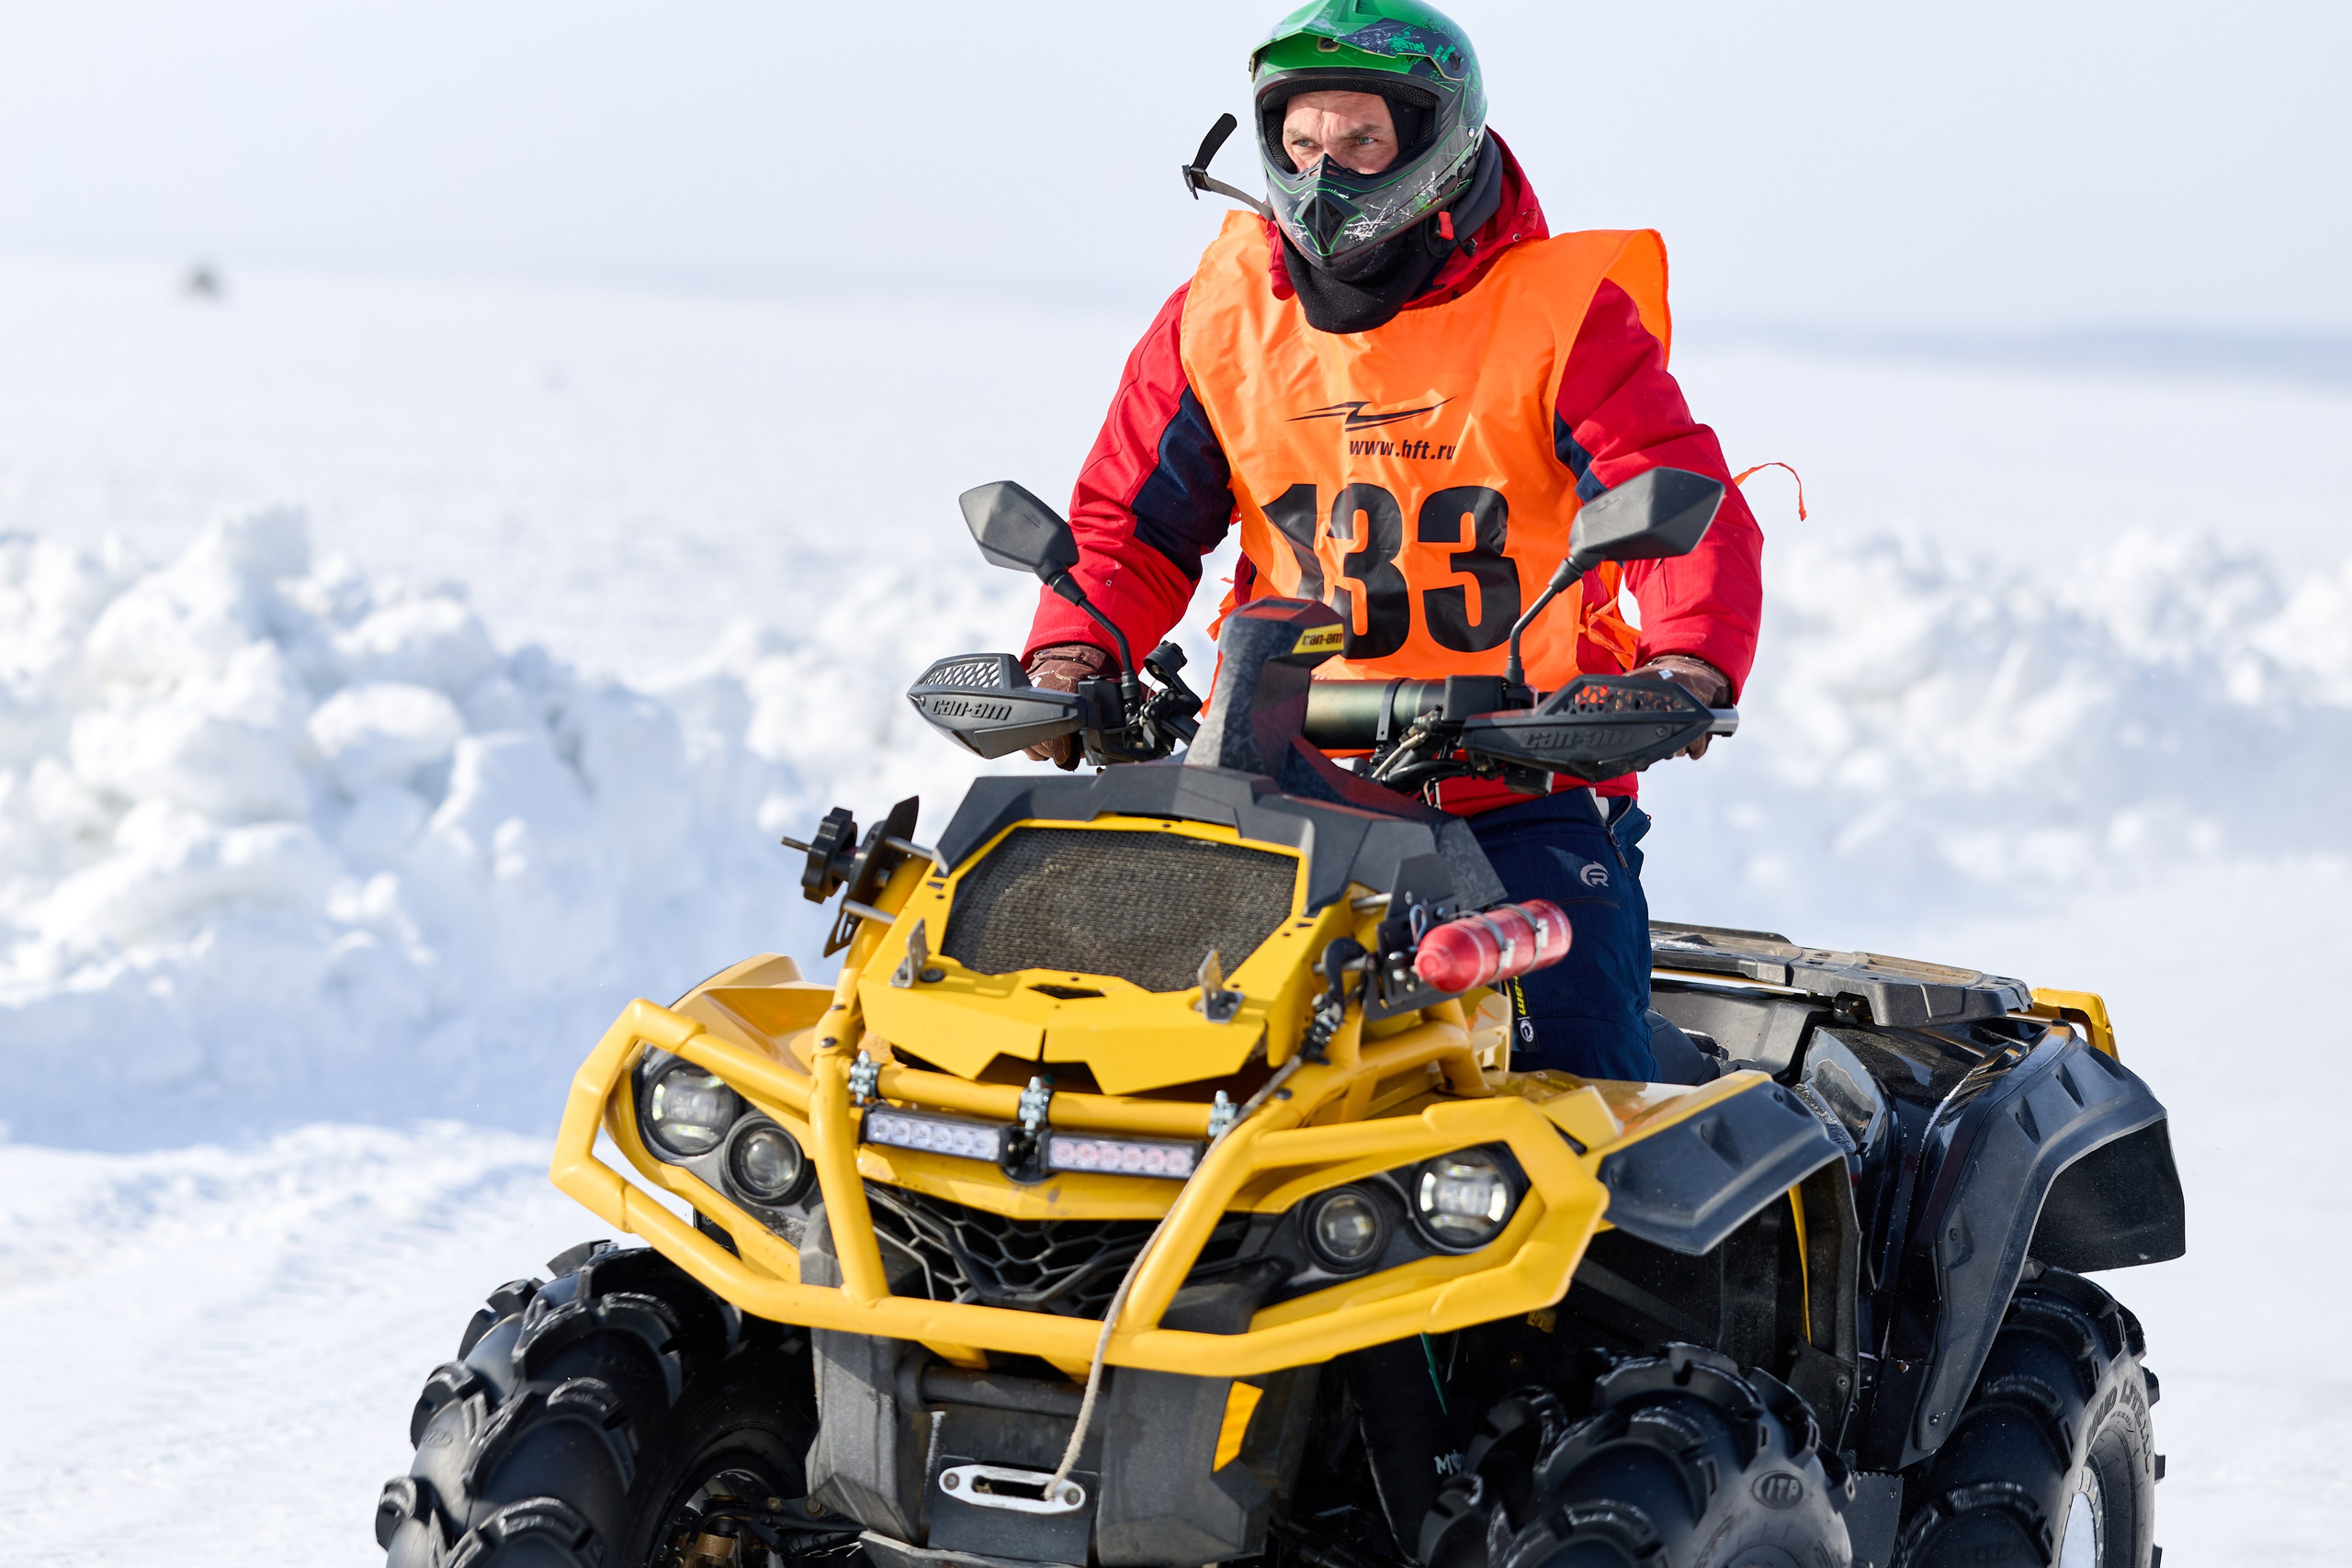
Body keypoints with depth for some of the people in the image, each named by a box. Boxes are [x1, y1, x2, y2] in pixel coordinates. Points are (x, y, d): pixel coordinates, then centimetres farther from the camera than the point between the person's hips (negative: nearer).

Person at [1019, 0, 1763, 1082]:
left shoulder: (1563, 313, -5)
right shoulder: (1221, 315, 5)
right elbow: (1129, 521, 10)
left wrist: (1690, 662, -32)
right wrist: (1073, 653, -9)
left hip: (1528, 793, -2)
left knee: (1580, 1077, -10)